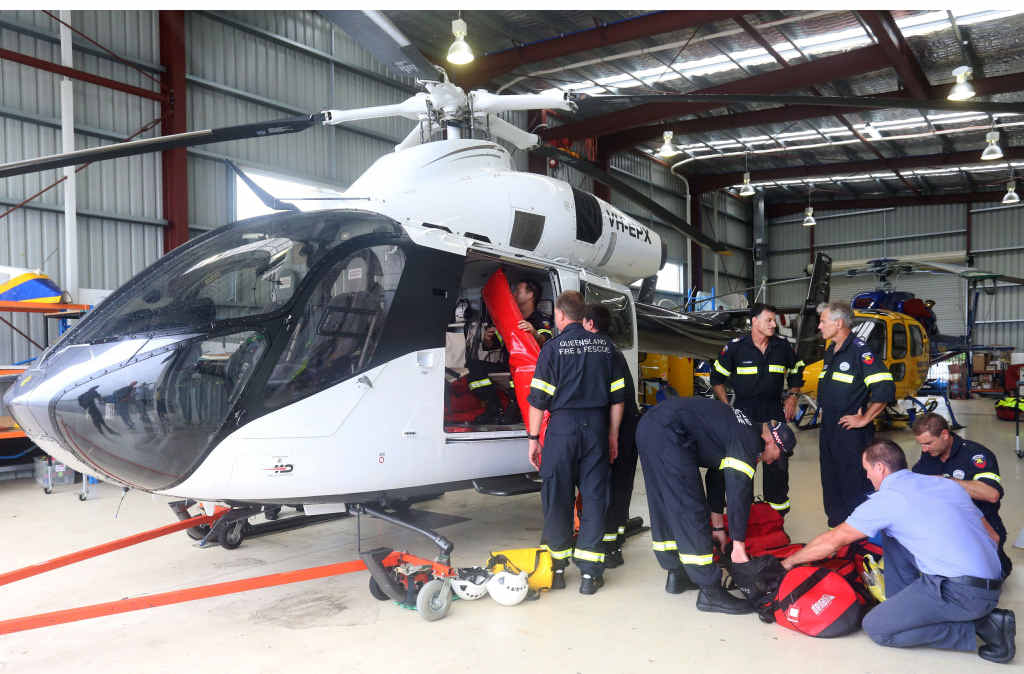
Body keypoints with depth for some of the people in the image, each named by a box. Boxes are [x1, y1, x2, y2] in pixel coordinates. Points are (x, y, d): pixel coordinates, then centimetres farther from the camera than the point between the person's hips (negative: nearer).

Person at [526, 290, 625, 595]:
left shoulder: (553, 347, -4)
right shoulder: (605, 345, 8)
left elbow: (539, 398, -7)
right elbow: (618, 395, 8)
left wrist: (534, 438, 1)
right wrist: (613, 435, 15)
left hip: (563, 425, -3)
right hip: (596, 426, 3)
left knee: (557, 496, 8)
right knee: (594, 496, 6)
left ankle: (556, 568, 16)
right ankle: (589, 572, 8)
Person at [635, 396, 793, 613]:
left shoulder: (742, 428, 24)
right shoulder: (750, 441, -4)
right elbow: (739, 493, -8)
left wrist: (717, 526, 36)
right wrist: (738, 545, 1)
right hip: (667, 433, -11)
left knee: (665, 506, 19)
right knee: (690, 511, -4)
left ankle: (676, 575, 32)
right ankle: (710, 592, 4)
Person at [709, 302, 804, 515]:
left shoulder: (783, 347, 1)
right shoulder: (735, 347, -7)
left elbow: (796, 372, 18)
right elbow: (717, 377, 3)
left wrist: (792, 398, 6)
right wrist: (726, 407, -2)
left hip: (774, 411, 3)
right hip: (743, 411, -3)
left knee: (778, 460, 9)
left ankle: (778, 503, 27)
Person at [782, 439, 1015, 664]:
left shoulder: (885, 500, -5)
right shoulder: (945, 484, 14)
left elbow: (831, 542, 3)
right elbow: (992, 537, 19)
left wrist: (790, 561, 18)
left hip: (960, 592, -9)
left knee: (875, 627, 1)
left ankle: (979, 626, -3)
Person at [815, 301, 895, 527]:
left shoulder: (860, 351, -15)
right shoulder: (830, 352, 13)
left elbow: (885, 389, -23)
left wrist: (864, 419, -18)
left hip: (851, 432, -9)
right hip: (828, 430, 9)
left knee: (855, 485, -3)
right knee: (831, 482, 17)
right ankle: (836, 523, 30)